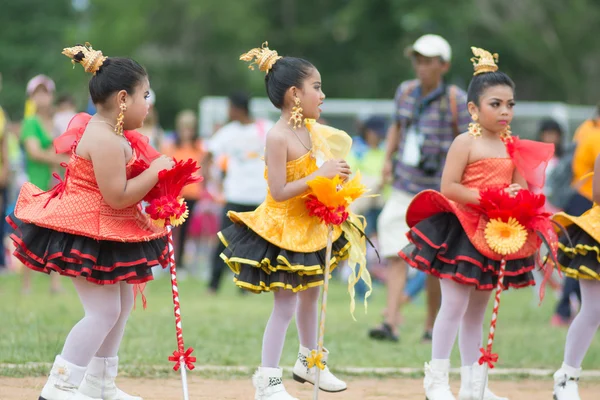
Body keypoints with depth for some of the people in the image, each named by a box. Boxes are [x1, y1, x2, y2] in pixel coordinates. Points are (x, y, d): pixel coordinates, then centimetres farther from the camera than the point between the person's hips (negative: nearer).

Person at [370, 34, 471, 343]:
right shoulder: (406, 91, 5)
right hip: (404, 188, 4)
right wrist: (388, 159, 9)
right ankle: (391, 323, -16)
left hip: (439, 192, -4)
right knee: (395, 255, -10)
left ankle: (432, 326, 18)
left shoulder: (456, 100, -9)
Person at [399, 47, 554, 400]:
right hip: (464, 232, -6)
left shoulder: (511, 147, 9)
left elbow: (520, 187, 11)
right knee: (455, 305, -6)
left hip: (498, 235, 6)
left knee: (478, 310, 13)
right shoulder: (465, 143, -10)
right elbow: (448, 187, -16)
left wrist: (517, 198, -12)